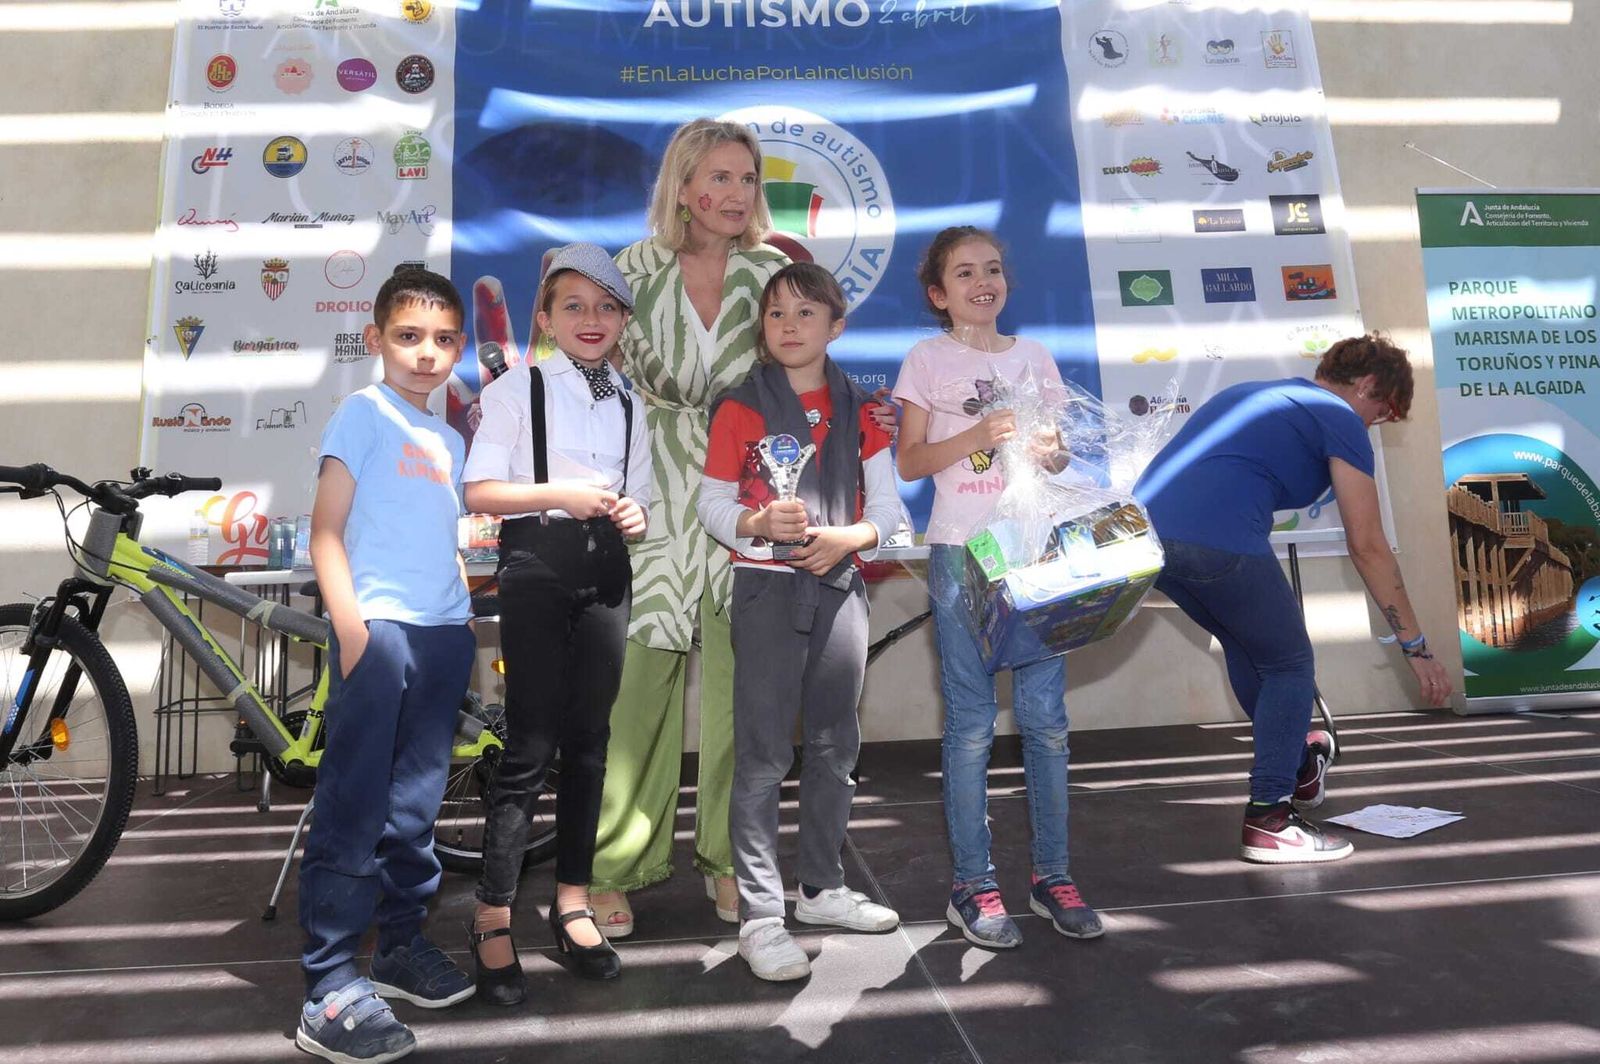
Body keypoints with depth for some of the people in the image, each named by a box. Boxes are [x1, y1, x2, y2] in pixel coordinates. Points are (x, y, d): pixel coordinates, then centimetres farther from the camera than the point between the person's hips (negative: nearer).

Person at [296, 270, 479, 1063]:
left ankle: (401, 943, 29)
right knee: (353, 810, -4)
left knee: (416, 802, 15)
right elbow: (326, 527, -7)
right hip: (378, 629, -6)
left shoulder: (449, 439, 18)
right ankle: (329, 992, 2)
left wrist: (469, 618, 13)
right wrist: (350, 627, -15)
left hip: (443, 634, 7)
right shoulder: (365, 411, -1)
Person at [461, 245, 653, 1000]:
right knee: (531, 745, -5)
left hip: (605, 570, 5)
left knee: (589, 741, 10)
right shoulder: (518, 387, -1)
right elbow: (478, 491, -7)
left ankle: (572, 901, 22)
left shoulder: (629, 403, 15)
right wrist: (561, 493, -18)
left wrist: (635, 514, -3)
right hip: (537, 565, -5)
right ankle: (494, 916, 6)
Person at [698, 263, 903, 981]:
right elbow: (713, 504, -2)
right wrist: (758, 524, -21)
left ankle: (821, 887, 30)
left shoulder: (858, 411, 8)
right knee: (763, 754, -3)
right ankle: (760, 916, 6)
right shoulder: (740, 407, -1)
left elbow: (886, 504, 6)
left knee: (836, 746, 13)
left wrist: (851, 535, -14)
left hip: (841, 585, 4)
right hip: (767, 589, -4)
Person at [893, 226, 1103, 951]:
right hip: (961, 550, -3)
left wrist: (1049, 451, -7)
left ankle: (1051, 875, 16)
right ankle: (972, 886, 9)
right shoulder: (928, 359, 5)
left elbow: (1059, 451, 17)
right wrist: (975, 436, -15)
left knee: (1046, 715, 4)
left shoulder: (1034, 356, 14)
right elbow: (910, 461, 0)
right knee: (971, 721, 0)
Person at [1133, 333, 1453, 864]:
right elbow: (1367, 546, 6)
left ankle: (1299, 767, 44)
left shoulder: (1248, 394, 33)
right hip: (1220, 541, -8)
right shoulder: (1341, 420, 10)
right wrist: (1416, 645, 13)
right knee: (1290, 665, 13)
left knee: (1246, 643, 29)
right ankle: (1269, 821, 13)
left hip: (1147, 524, 8)